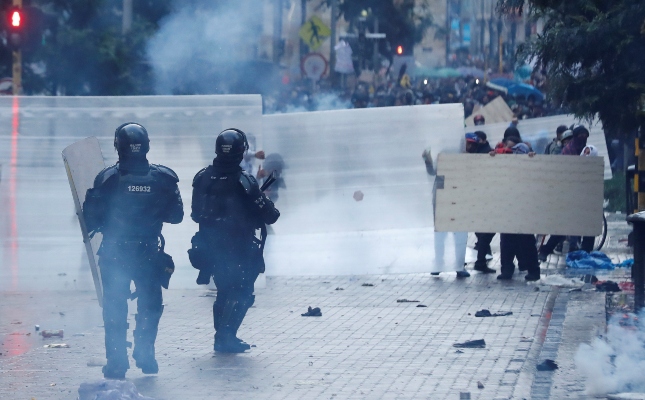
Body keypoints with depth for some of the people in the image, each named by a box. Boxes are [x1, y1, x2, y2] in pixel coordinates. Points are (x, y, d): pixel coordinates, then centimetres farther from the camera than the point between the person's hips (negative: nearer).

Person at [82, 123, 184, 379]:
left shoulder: (107, 178, -12)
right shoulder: (163, 178, -6)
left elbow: (91, 218, -8)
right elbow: (176, 216, 3)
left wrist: (92, 228, 14)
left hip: (114, 252, -1)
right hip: (149, 252, 1)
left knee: (114, 307, 7)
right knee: (150, 303, 18)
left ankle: (116, 362, 4)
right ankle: (145, 355, 18)